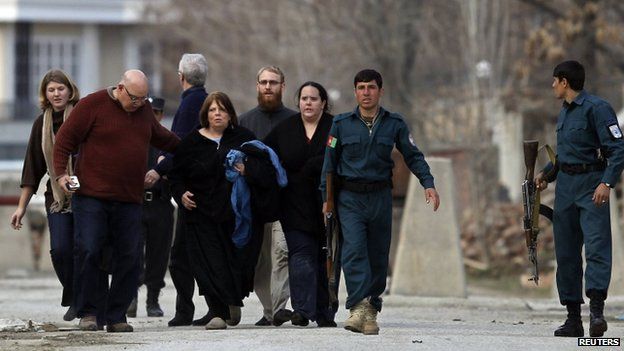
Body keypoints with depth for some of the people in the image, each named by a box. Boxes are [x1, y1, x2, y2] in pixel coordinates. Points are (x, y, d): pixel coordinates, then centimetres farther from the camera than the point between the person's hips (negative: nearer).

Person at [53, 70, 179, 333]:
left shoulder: (144, 109, 13)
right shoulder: (93, 105, -4)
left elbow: (160, 137, 33)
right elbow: (65, 140, -3)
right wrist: (60, 173, -13)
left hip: (129, 200, 5)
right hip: (91, 197, -5)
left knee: (128, 257, 0)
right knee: (89, 252, -9)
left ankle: (117, 316, 6)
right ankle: (87, 312, 2)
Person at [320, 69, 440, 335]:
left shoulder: (394, 124, 5)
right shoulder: (341, 124, 3)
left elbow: (413, 156, 7)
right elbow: (329, 163, 7)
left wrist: (428, 184, -7)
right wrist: (326, 199, 3)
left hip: (380, 197, 2)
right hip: (350, 198, -2)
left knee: (378, 256, 5)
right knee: (354, 250, -18)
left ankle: (371, 311, 15)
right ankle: (359, 306, -29)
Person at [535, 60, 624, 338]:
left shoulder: (596, 108, -10)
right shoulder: (564, 112, 17)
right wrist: (547, 174, 15)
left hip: (591, 186, -9)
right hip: (565, 187, 9)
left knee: (597, 245, -17)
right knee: (566, 253, 6)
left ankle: (596, 310, -28)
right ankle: (573, 318, 9)